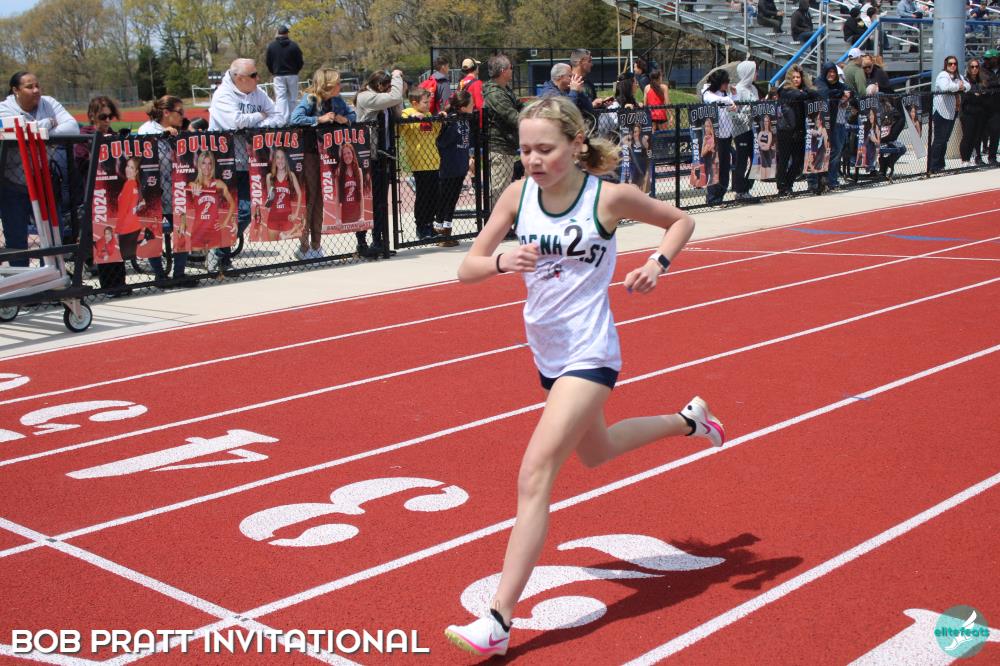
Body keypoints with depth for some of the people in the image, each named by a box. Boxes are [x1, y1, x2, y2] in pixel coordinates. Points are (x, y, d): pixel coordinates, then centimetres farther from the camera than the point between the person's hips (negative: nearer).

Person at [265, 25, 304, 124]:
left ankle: (282, 119, -14)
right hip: (292, 75, 0)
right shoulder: (293, 45, -5)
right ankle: (291, 118, 9)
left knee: (280, 98, -2)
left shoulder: (271, 46, -3)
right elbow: (300, 61, -2)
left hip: (278, 76, 0)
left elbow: (268, 62, 3)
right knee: (292, 98, 8)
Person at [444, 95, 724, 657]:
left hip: (590, 354, -7)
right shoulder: (518, 195, -4)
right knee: (595, 453, 28)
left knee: (535, 474, -17)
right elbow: (467, 269, -4)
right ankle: (688, 420, 54)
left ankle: (498, 623, -14)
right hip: (548, 353, 7)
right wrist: (501, 262, -25)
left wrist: (658, 263, -14)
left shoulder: (608, 197, -13)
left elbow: (682, 220, 4)